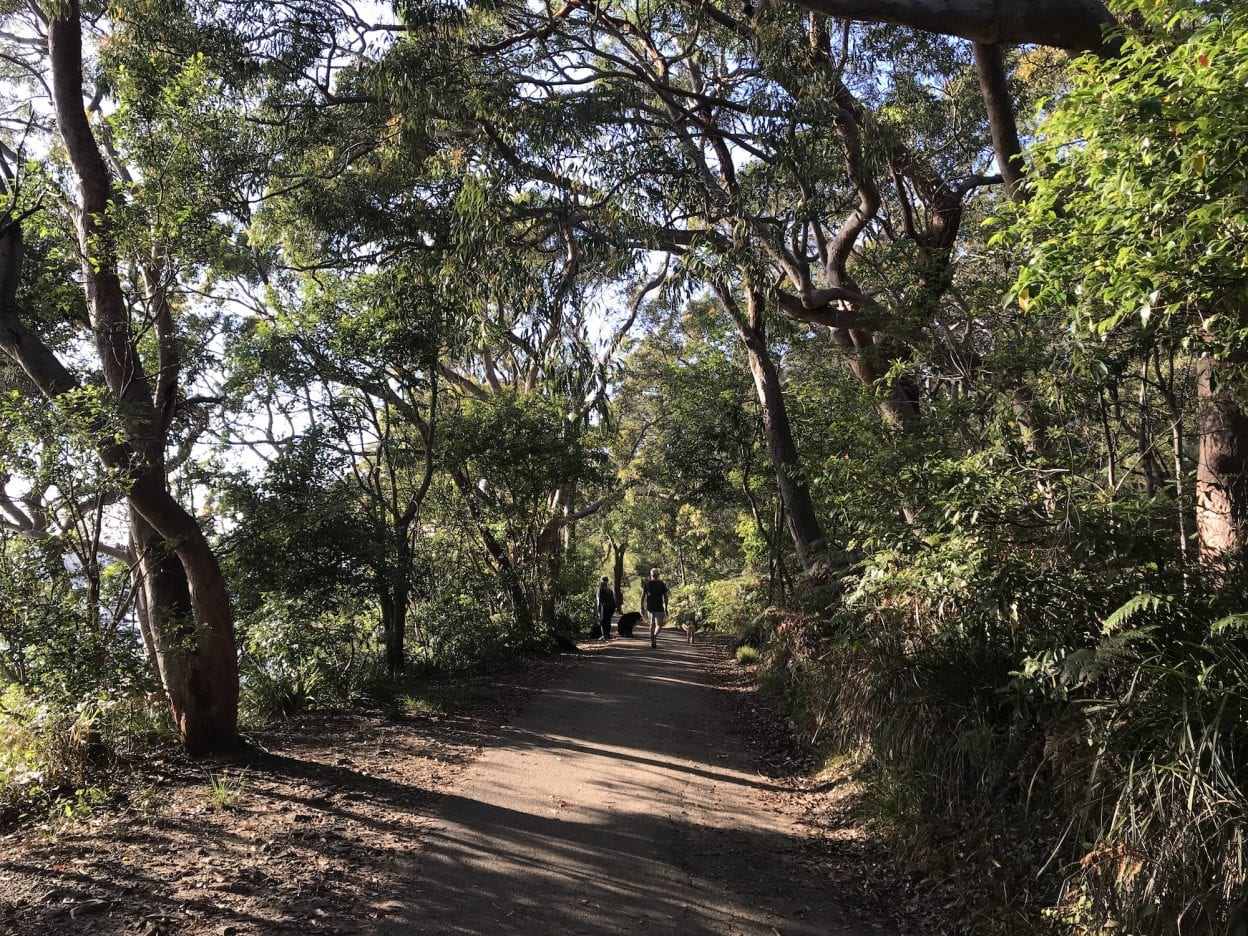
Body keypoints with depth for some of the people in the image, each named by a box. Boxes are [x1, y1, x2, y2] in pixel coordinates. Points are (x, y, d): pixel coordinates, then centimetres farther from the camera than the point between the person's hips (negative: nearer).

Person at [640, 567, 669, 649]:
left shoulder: (647, 583, 3)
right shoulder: (662, 584, 0)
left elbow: (643, 596, -1)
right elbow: (665, 597, -1)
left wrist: (642, 607, 4)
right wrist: (666, 609, 5)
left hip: (649, 607, 2)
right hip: (659, 608, -2)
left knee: (652, 623, 19)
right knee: (658, 625, 3)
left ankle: (652, 641, 19)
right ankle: (654, 636, -25)